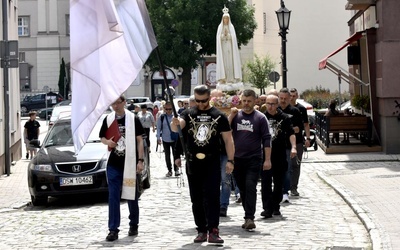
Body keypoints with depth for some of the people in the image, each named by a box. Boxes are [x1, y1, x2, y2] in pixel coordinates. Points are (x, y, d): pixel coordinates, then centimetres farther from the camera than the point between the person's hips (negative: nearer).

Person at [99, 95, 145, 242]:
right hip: (113, 164, 2)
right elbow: (102, 137, 14)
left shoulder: (133, 119, -3)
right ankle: (113, 229, -2)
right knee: (113, 197, -3)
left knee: (132, 196, 10)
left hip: (130, 163, -2)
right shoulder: (108, 119, 5)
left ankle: (134, 225, 25)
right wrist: (107, 142, -10)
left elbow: (139, 140, -2)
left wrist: (140, 160, -8)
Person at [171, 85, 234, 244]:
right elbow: (176, 127, -12)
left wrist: (230, 160, -3)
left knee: (212, 198, -9)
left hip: (212, 163, -2)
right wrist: (175, 124, -37)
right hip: (193, 163, 3)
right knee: (196, 200, 8)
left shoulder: (219, 116, 3)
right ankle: (201, 230, 16)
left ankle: (213, 231, -12)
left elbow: (228, 139, 4)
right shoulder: (189, 114, 6)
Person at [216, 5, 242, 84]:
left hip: (230, 47, 0)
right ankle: (223, 78, -8)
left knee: (230, 62, -6)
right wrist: (223, 35, -16)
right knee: (223, 62, -6)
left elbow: (233, 37, 1)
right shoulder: (220, 27, 9)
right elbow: (219, 38, 2)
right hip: (222, 47, 0)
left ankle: (231, 79, -8)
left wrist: (228, 35, -16)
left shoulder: (231, 27, 8)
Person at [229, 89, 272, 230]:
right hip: (237, 159, 4)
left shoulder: (260, 118, 0)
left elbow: (266, 139, -2)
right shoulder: (236, 115, 8)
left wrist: (267, 159, -7)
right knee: (242, 189, 9)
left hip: (254, 159, -4)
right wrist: (231, 115, -13)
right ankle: (248, 216, 19)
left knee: (250, 187, -14)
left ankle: (249, 218, -16)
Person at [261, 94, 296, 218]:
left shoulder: (284, 118, 3)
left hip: (280, 155, 1)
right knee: (265, 182, -7)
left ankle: (276, 207, 21)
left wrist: (293, 147, -15)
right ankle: (267, 208, -10)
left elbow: (291, 133, -1)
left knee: (279, 182, 9)